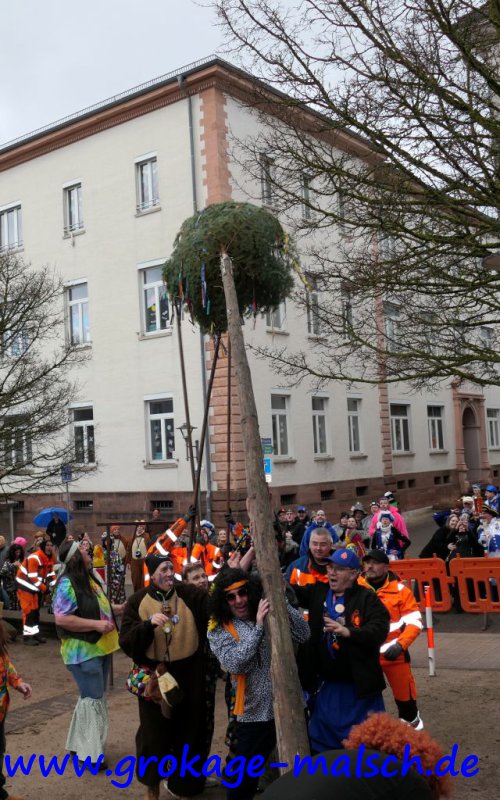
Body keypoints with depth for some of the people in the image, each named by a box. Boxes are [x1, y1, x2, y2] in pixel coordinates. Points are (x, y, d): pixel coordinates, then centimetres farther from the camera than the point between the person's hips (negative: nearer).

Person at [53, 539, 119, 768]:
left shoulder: (89, 578, 9)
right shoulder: (67, 584, -20)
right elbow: (61, 619, -26)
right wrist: (96, 624, -26)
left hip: (101, 647, 10)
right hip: (84, 651, -10)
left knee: (97, 697, 17)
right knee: (92, 699, -4)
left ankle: (82, 745, 30)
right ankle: (89, 752, 7)